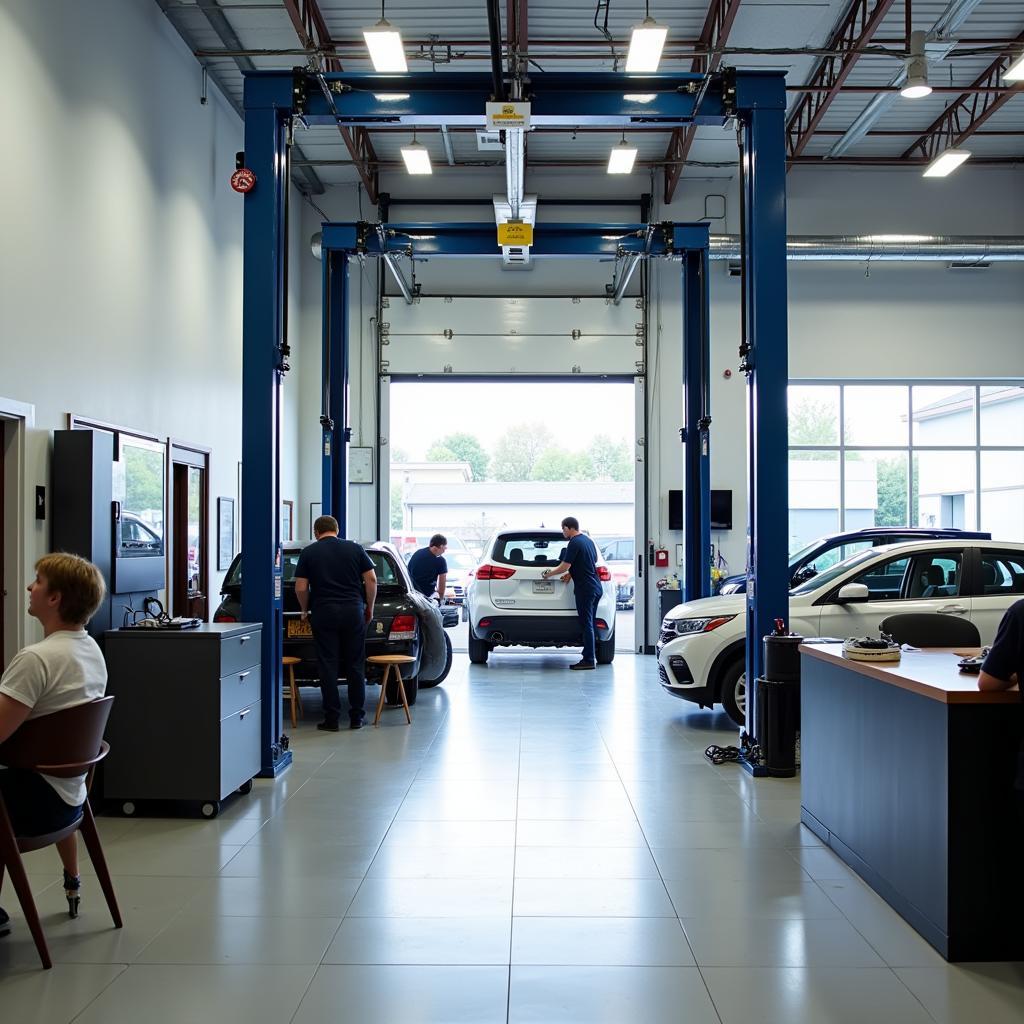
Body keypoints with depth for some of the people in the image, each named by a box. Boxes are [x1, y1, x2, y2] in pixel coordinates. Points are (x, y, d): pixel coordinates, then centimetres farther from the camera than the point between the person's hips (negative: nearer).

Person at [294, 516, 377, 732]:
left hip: (323, 612, -1)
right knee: (355, 665, 8)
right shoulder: (354, 548, 6)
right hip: (353, 611, 1)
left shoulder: (309, 552, 3)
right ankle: (356, 717, 11)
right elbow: (371, 579, 2)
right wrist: (369, 608, 13)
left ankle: (331, 718, 2)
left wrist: (305, 610, 15)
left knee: (328, 666, 2)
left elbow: (301, 588, -1)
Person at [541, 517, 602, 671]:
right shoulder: (588, 540, 15)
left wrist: (549, 574, 1)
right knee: (590, 624, 13)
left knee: (586, 625, -6)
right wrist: (571, 573, 18)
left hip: (585, 589, -9)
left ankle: (589, 660, -5)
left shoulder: (574, 543, -13)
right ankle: (591, 656, 15)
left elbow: (564, 566, -14)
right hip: (596, 587, 9)